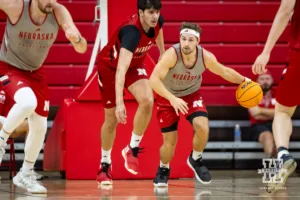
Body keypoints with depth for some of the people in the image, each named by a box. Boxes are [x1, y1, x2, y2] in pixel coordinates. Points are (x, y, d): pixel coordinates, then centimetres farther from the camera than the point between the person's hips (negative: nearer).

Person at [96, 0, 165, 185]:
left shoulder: (157, 21, -20)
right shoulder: (131, 31, -40)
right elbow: (121, 69, -48)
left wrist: (163, 54, 19)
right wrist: (120, 102, -56)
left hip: (135, 64, 5)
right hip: (110, 65, -5)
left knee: (147, 101, -23)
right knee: (112, 119, 2)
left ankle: (133, 149, -6)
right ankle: (105, 165, 23)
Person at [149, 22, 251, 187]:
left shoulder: (206, 57, -21)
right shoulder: (172, 55, -33)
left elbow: (225, 72, -1)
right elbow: (154, 79, -41)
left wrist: (244, 81, 5)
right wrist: (173, 99, -50)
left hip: (192, 95, 2)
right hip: (168, 98, -2)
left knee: (202, 127, -23)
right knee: (170, 142, -2)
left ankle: (196, 159, 8)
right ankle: (163, 170, 32)